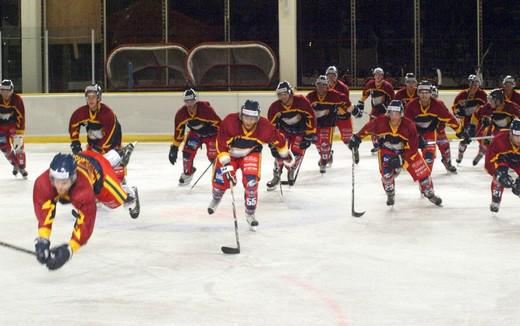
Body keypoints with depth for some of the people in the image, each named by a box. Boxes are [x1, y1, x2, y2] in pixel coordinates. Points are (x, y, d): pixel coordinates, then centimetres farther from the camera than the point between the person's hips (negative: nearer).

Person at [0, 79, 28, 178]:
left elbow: (21, 117, -25)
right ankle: (15, 164, 19)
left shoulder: (17, 100, -25)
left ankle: (22, 167, 2)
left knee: (18, 145, -12)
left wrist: (19, 134, -28)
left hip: (14, 124, -2)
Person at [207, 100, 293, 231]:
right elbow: (221, 143, -28)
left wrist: (285, 155, 6)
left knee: (251, 182, -17)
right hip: (230, 152, 0)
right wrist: (226, 164, -34)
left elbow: (278, 139, -8)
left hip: (251, 153, 0)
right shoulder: (229, 122, -33)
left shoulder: (264, 127, -26)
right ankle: (216, 198, 36)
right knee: (220, 179, -3)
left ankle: (250, 214, 2)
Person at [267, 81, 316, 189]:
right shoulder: (275, 107, -18)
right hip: (284, 131, 2)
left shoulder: (301, 101, -25)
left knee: (298, 151, -15)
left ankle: (291, 173, 11)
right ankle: (276, 176, 2)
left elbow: (311, 117, -18)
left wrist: (310, 135, -18)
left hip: (300, 130, -2)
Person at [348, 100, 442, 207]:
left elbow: (412, 148, -25)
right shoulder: (380, 122, -27)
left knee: (422, 171, -3)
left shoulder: (409, 126, -29)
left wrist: (400, 160, -31)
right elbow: (367, 128, -6)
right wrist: (357, 138, -6)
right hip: (387, 150, 0)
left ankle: (430, 194, 23)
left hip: (406, 150, 0)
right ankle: (390, 196, 9)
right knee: (386, 173, -20)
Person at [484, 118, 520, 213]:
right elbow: (489, 160, -37)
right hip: (501, 157, -2)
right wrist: (500, 174, -50)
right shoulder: (500, 139, -39)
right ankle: (495, 203, -8)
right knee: (499, 178, -27)